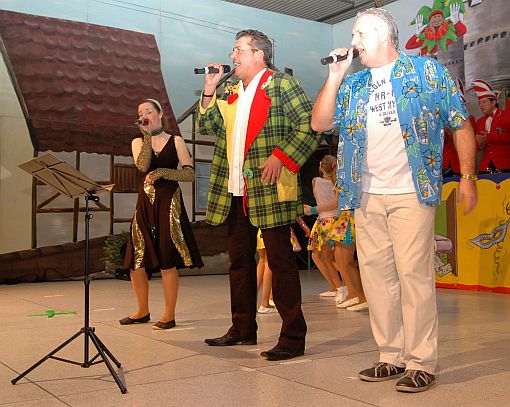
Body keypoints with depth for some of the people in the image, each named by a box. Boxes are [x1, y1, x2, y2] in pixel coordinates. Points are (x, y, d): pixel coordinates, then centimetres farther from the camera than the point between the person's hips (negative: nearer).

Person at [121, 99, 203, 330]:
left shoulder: (176, 141, 5)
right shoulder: (138, 142, 12)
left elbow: (190, 174, -4)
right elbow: (142, 166, -9)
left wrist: (162, 172, -12)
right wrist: (148, 136, -10)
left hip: (168, 202, -3)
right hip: (145, 203, 4)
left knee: (167, 261, -4)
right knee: (135, 261, 3)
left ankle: (169, 315, 5)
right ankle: (142, 311, 20)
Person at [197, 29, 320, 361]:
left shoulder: (282, 84, -4)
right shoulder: (230, 93, 19)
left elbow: (310, 126, -11)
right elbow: (208, 126, 18)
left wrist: (280, 157, -19)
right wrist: (209, 90, 8)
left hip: (269, 189, -8)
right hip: (234, 190, 8)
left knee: (280, 260, -5)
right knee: (240, 259, 14)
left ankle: (293, 337, 2)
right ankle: (243, 329, 26)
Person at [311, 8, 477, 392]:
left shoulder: (427, 71, 3)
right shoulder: (353, 84, 16)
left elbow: (460, 124, 2)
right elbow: (320, 123, 8)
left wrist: (468, 176, -6)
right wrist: (335, 76, 2)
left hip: (411, 193, -5)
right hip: (366, 197, 5)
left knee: (414, 273, -7)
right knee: (376, 274, 7)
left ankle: (422, 363, 3)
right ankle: (392, 356, 18)